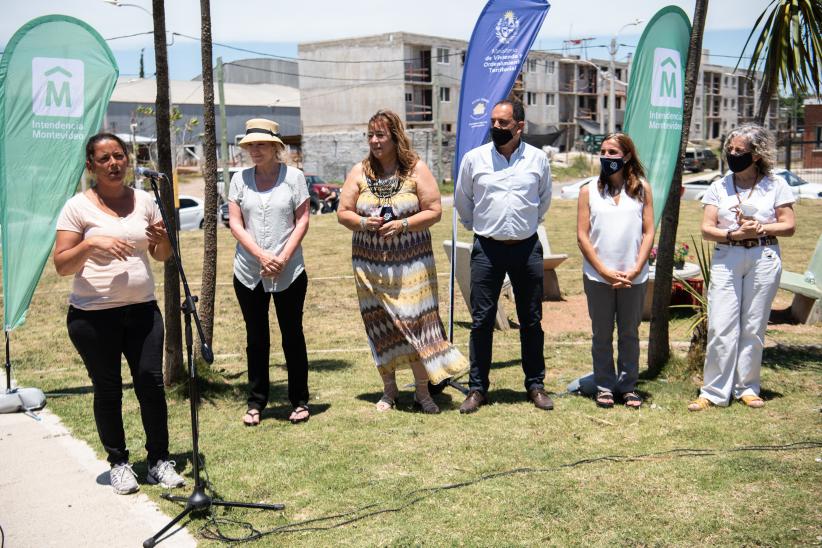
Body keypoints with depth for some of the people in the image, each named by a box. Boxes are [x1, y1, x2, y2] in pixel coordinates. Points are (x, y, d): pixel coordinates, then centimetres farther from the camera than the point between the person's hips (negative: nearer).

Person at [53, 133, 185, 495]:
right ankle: (118, 463, 21)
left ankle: (159, 461, 14)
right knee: (108, 391, 6)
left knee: (151, 383, 0)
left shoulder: (144, 201, 7)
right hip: (93, 315, -3)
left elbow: (162, 257, 14)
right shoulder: (77, 207, -4)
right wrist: (91, 243, -23)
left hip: (142, 309, 3)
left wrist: (162, 240, -8)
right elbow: (61, 265, -7)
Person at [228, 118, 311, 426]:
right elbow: (235, 223, 1)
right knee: (256, 339, 9)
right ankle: (256, 403, 18)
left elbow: (302, 220, -2)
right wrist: (261, 255, -12)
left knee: (293, 336, 7)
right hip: (249, 273, 2)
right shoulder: (240, 179, 5)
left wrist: (284, 257, -14)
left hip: (289, 272, -2)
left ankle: (300, 401, 17)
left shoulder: (293, 176, 0)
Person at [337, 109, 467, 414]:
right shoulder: (360, 172, 5)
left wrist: (402, 224, -17)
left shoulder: (416, 169, -1)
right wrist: (363, 222, -15)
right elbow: (343, 213, 6)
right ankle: (389, 391, 20)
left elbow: (434, 211, -4)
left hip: (411, 260, -2)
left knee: (415, 322, -5)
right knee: (380, 326, 6)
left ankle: (422, 391, 9)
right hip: (370, 262, 2)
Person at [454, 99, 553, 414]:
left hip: (527, 248, 1)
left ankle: (535, 385, 19)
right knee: (481, 320, 0)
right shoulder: (474, 159, 1)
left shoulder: (538, 159, 3)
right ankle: (477, 388, 9)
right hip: (487, 249, -1)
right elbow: (462, 202, 15)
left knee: (532, 321, 8)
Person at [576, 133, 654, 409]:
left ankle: (628, 386, 20)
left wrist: (636, 269, -8)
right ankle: (604, 386, 18)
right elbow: (582, 235, 0)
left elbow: (649, 232, 3)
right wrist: (604, 271, -8)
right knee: (602, 334, 7)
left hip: (633, 277, 0)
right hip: (598, 276, 0)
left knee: (630, 333, 9)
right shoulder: (589, 191, 4)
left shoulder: (642, 189, 6)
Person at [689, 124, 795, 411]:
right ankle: (714, 392, 2)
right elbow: (706, 229, 1)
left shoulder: (775, 185, 3)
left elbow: (789, 225, 2)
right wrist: (734, 234, -15)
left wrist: (760, 228, -14)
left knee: (754, 327, 5)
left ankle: (747, 388, 18)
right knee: (721, 326, -4)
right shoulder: (719, 186, 7)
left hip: (763, 258, -1)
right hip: (726, 258, 1)